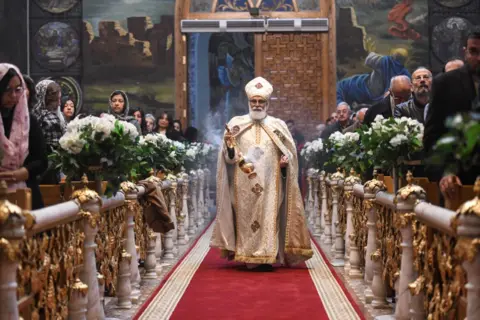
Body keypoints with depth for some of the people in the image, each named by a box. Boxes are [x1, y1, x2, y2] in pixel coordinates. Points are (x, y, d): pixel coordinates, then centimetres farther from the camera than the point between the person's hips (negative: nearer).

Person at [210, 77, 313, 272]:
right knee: (246, 217, -1)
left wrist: (285, 160, -11)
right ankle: (249, 256, 6)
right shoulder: (236, 124, 6)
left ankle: (266, 256, -4)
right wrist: (229, 145, -18)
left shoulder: (278, 126, 6)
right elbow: (229, 157, 3)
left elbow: (289, 153, 11)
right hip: (243, 186, 0)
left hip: (270, 186, 0)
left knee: (269, 218, -6)